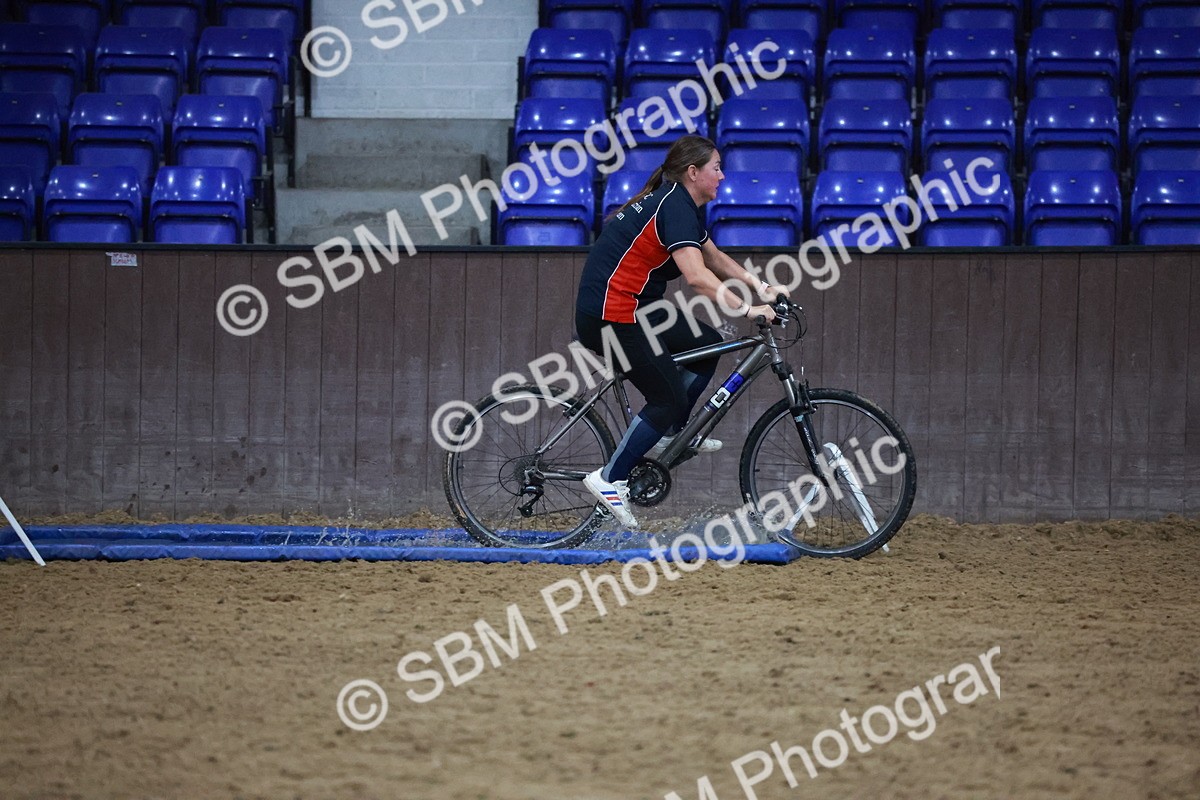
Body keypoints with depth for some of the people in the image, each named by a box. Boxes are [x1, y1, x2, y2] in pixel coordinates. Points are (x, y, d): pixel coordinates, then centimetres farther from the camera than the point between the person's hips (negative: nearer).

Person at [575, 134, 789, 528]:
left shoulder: (679, 204, 14)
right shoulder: (675, 208, -17)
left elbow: (714, 258, 24)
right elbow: (697, 277, -29)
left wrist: (761, 287, 13)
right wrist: (747, 309, -28)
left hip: (634, 309, 10)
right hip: (611, 315, -10)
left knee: (708, 343, 15)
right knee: (669, 399, -5)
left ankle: (668, 434, 18)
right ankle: (610, 479, -1)